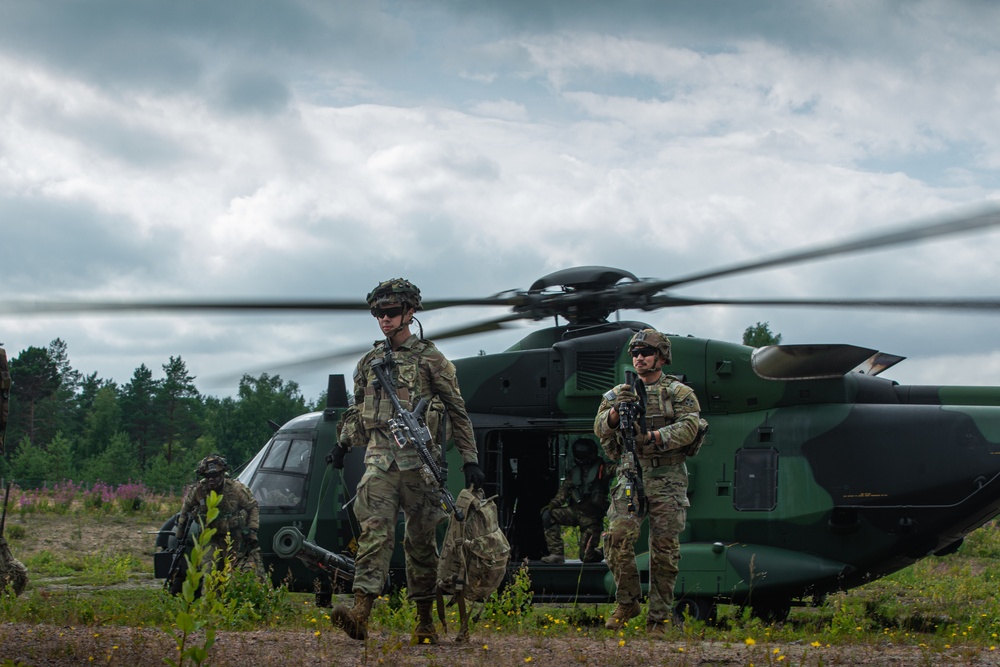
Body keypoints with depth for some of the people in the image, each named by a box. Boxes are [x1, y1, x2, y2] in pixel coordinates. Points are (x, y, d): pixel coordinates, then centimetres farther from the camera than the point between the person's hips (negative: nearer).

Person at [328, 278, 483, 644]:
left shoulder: (431, 359, 4)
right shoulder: (369, 361, 16)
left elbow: (458, 412, 5)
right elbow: (357, 408, 27)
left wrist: (470, 459, 0)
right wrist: (343, 443, 12)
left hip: (420, 459, -2)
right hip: (379, 458, 2)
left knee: (421, 539, 4)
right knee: (374, 532, -14)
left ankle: (425, 621, 15)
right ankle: (361, 613, -27)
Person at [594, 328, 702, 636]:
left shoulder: (679, 392, 4)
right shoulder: (619, 393, 14)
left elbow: (689, 427, -11)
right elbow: (600, 428, 4)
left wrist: (655, 437, -25)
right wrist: (616, 411, -17)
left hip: (667, 479, -2)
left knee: (664, 548, -1)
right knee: (618, 536, -14)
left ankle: (659, 617, 8)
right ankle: (628, 602, 4)